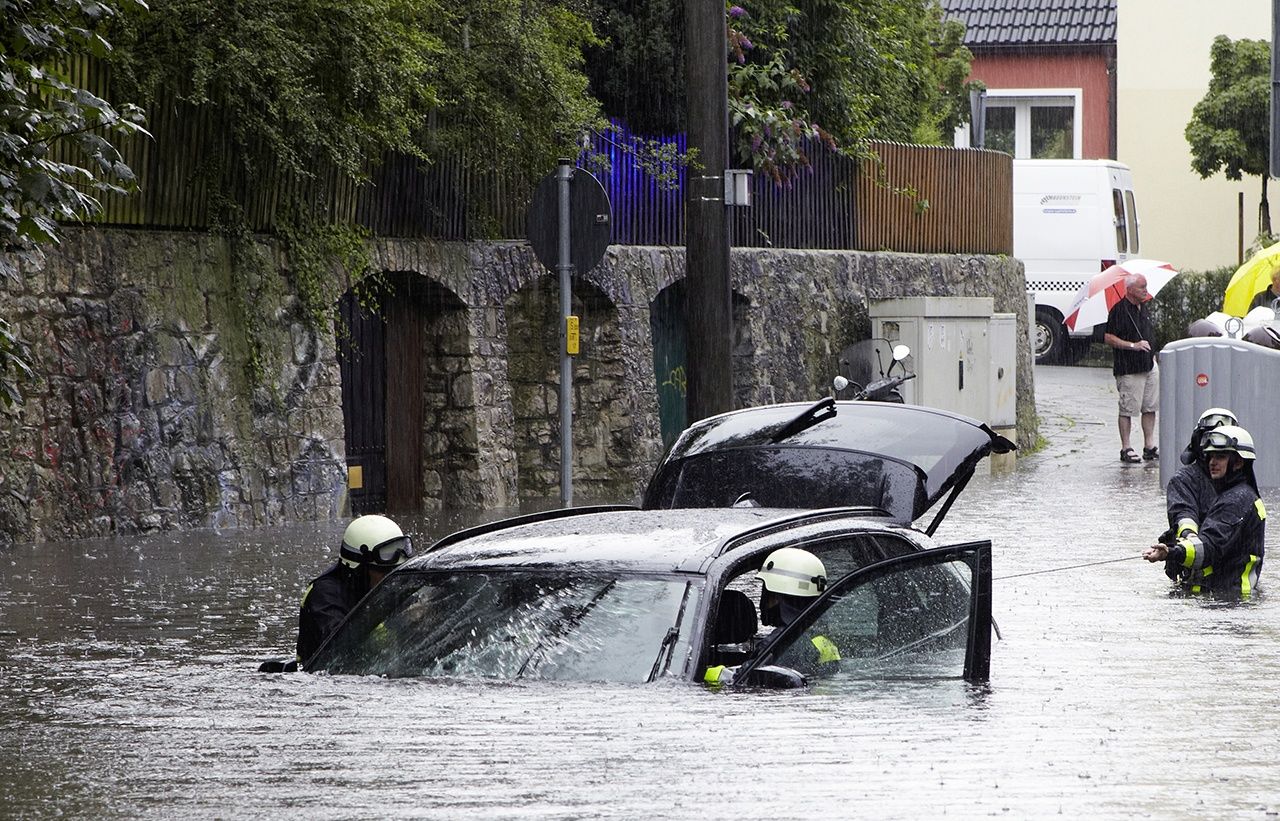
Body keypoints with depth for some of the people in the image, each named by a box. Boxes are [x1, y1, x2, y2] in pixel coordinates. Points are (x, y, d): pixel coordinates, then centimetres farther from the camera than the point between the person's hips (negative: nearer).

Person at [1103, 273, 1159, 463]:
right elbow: (1108, 337, -15)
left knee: (1150, 408, 9)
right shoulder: (1119, 310, -12)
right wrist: (1133, 345, -20)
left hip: (1149, 367, 8)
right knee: (1128, 410, -3)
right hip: (1129, 368, -8)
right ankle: (1125, 449, 4)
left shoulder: (1144, 308, 14)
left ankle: (1149, 447, 15)